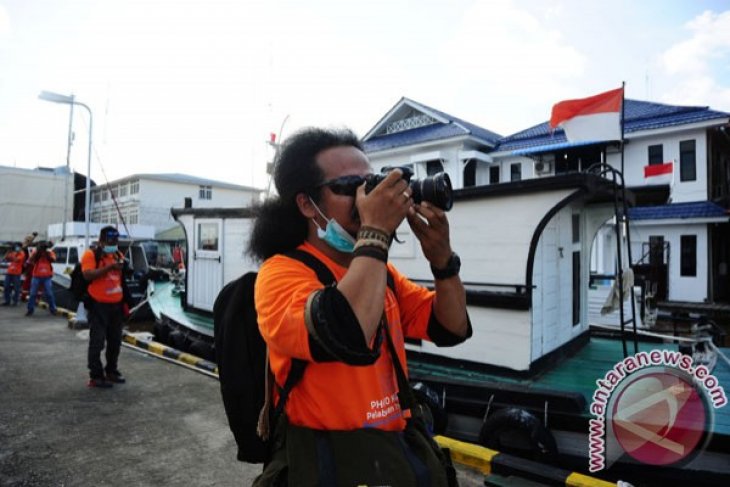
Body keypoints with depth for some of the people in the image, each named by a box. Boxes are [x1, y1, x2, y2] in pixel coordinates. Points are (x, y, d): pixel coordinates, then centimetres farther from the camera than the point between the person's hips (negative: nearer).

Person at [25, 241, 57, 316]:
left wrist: (47, 252, -14)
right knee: (33, 293, 3)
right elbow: (30, 261, -9)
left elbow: (53, 260, -13)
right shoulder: (35, 252, 5)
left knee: (49, 294, 0)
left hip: (47, 277, -1)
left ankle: (52, 309, 8)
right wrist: (37, 251, -13)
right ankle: (30, 310, 12)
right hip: (36, 276, 1)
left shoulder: (50, 252, 5)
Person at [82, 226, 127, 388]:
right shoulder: (90, 255, -7)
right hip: (98, 305, -6)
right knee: (97, 341, -2)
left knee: (115, 340, 13)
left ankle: (112, 371, 26)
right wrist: (110, 267, -28)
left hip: (116, 304, 7)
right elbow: (88, 275, -23)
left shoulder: (118, 255, 13)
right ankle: (96, 376, 5)